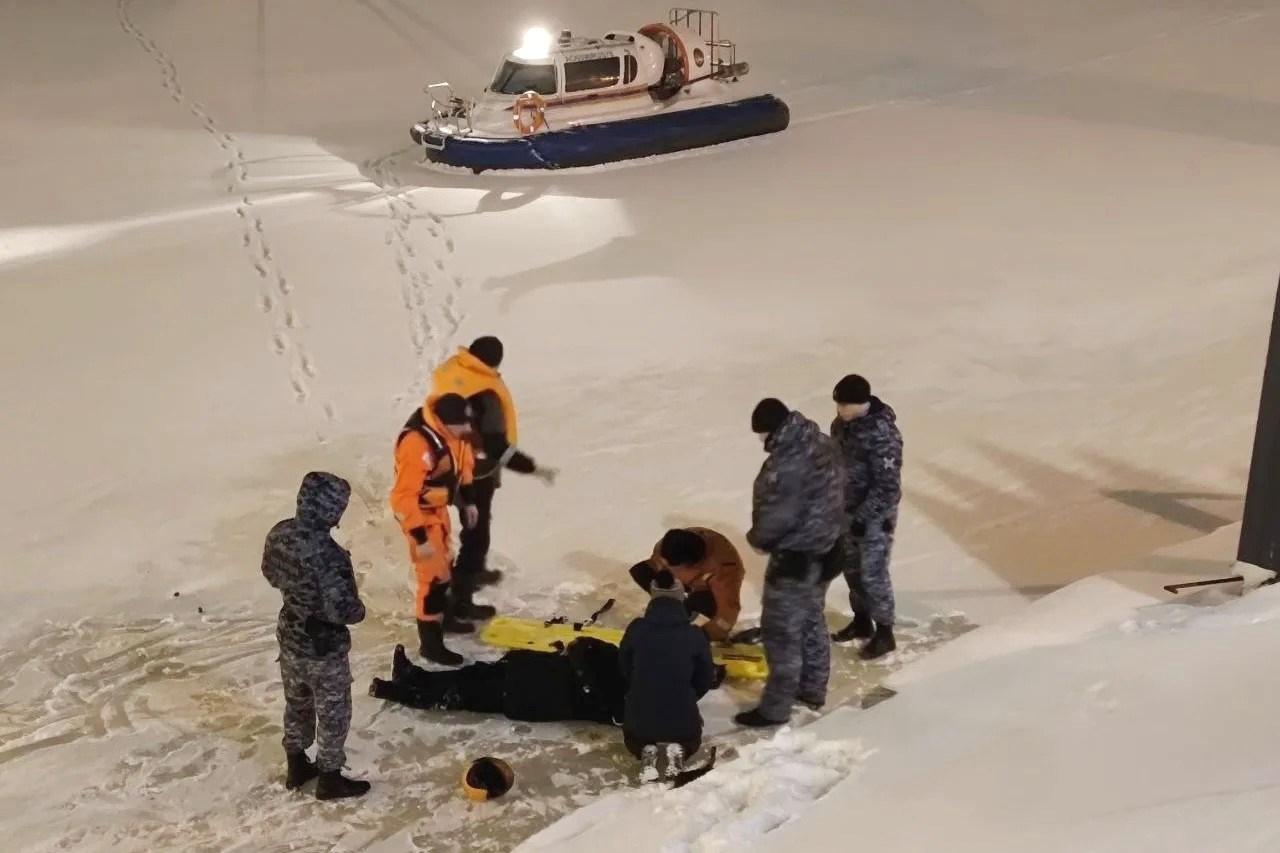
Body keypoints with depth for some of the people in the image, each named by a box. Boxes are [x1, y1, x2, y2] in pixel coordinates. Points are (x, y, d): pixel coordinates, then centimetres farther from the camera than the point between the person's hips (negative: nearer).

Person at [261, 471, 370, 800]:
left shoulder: (279, 534, -11)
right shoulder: (328, 554, -35)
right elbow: (343, 610, -30)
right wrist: (359, 610, -9)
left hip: (289, 638, 7)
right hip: (323, 648, -7)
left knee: (297, 704, 27)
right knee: (333, 714, 15)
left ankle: (297, 767, 45)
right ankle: (330, 779, 32)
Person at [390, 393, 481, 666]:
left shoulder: (450, 431, -9)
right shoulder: (418, 445, -36)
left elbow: (462, 462, 11)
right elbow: (404, 497, -31)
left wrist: (468, 499, 17)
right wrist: (420, 536, -27)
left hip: (438, 507, 9)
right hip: (420, 514, -9)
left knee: (445, 565, 25)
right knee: (434, 575, -5)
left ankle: (444, 617, 46)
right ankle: (430, 643, 8)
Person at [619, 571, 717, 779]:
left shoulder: (636, 629, -9)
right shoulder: (695, 635, -12)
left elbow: (625, 669, 5)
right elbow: (706, 678, 0)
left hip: (640, 718, 1)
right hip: (682, 720, 0)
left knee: (634, 739, 36)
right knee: (691, 740, 35)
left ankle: (646, 750, 1)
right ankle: (677, 750, 1)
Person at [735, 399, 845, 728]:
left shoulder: (787, 464, -30)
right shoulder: (822, 444, 0)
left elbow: (775, 514, -24)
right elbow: (833, 494, 10)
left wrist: (758, 538, -5)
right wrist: (823, 528, 12)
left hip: (796, 558, -9)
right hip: (826, 549, 9)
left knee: (781, 631, 3)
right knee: (812, 620, 24)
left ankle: (775, 707, 13)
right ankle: (813, 689, 39)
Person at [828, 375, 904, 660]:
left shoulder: (882, 433, -28)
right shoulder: (843, 423, -2)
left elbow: (887, 485, -25)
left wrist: (863, 517, -24)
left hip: (875, 515, -8)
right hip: (849, 508, 8)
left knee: (872, 573, 0)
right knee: (851, 566, 19)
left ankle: (884, 633, 16)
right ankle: (862, 620, 38)